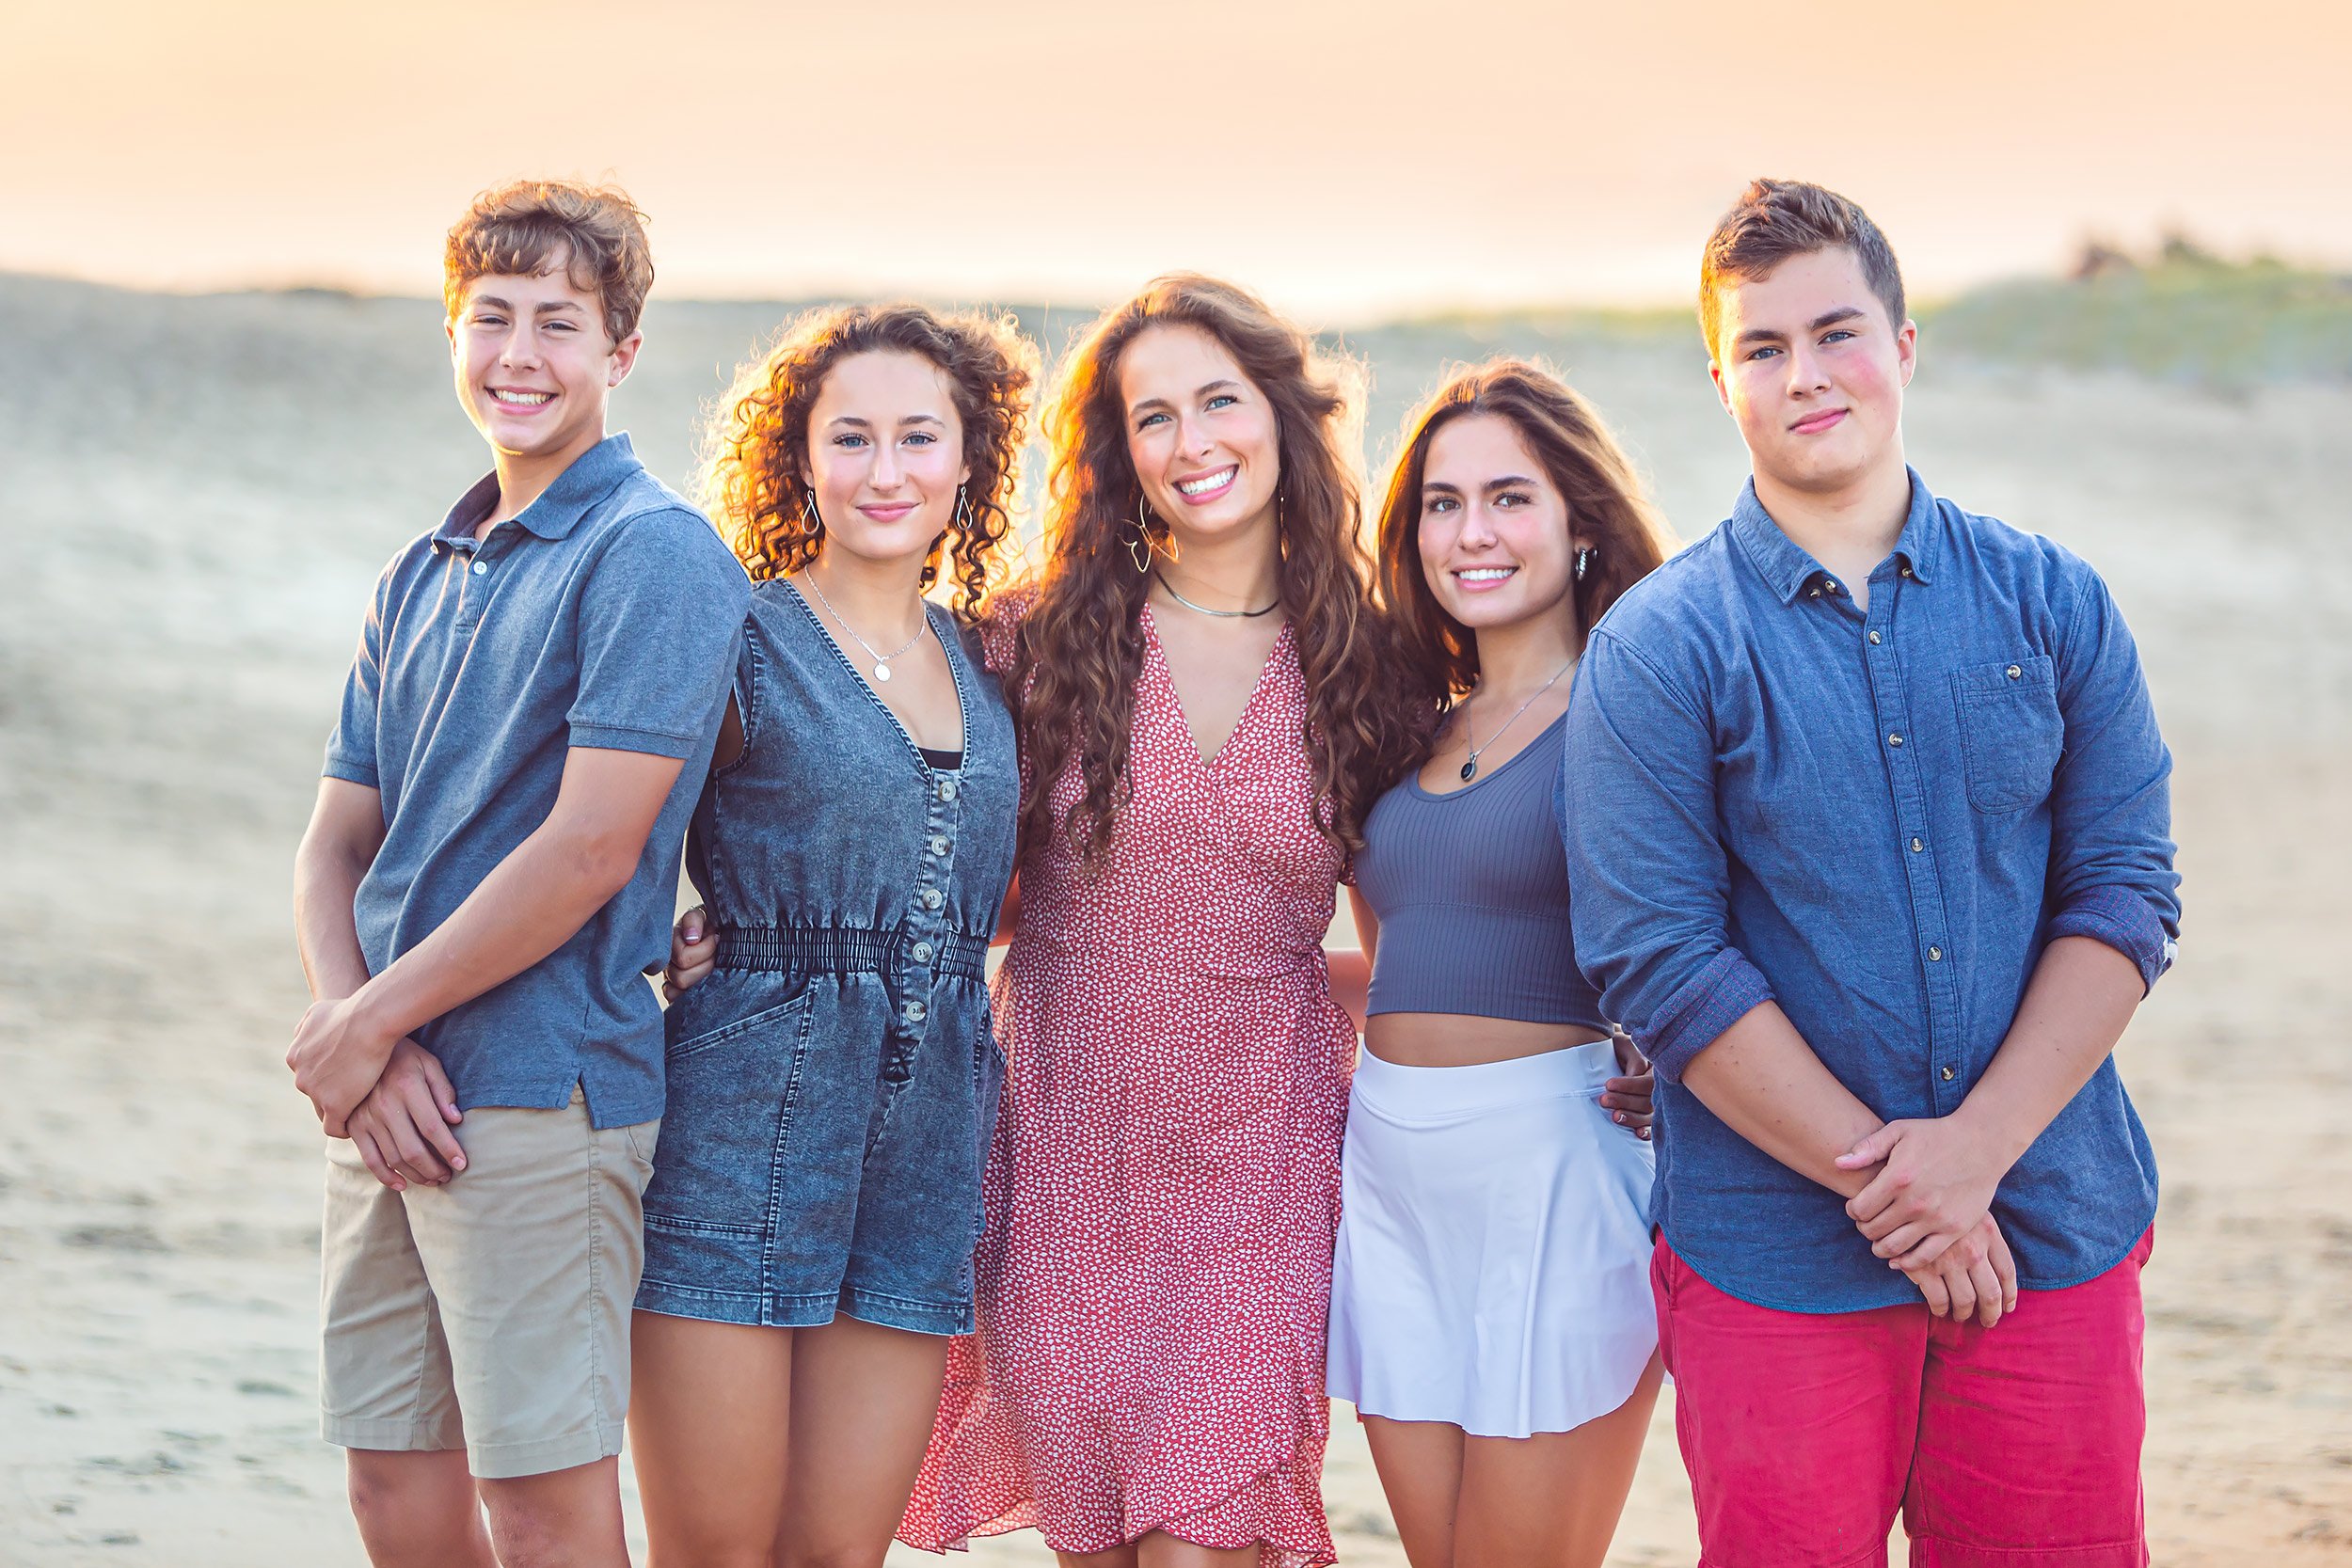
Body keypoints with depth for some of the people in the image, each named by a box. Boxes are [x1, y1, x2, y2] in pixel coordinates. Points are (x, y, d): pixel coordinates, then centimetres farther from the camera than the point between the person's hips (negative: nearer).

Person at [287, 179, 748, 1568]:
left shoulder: (655, 555, -8)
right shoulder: (422, 578, 16)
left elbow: (590, 849, -15)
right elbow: (338, 841, 14)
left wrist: (369, 1022, -11)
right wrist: (355, 1040, -6)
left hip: (542, 1089, -7)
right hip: (392, 1099, 7)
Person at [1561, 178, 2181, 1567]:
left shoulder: (2053, 604, 6)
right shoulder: (1658, 648, -3)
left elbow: (2126, 893, 2)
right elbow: (1660, 962, -9)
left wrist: (1977, 1144, -11)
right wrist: (1886, 1182, -12)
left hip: (2056, 1235, 2)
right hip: (1776, 1263, -2)